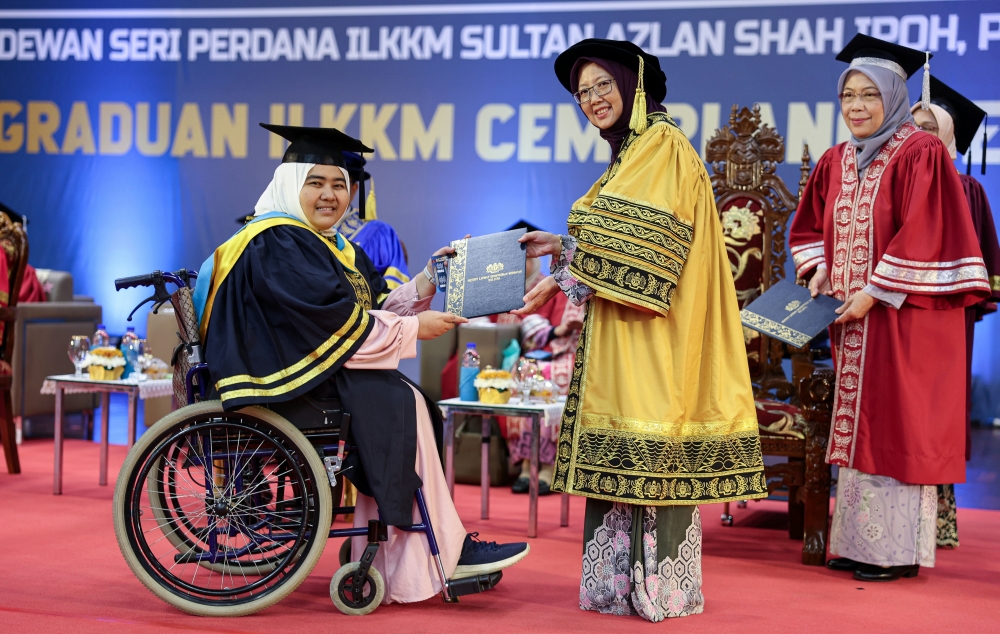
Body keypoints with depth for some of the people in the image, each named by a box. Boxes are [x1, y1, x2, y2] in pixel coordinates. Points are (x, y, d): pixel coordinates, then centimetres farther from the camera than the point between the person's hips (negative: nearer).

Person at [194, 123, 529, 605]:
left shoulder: (338, 248, 19)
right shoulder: (275, 244, -12)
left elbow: (376, 306, 10)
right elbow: (333, 321, -21)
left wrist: (427, 283, -5)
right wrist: (414, 329, -15)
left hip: (330, 369, 9)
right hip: (283, 374, -9)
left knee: (408, 406, -10)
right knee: (400, 405, -20)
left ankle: (385, 564, -14)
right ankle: (447, 553, -16)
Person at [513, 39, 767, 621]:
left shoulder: (662, 146, -8)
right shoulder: (631, 154, 22)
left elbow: (636, 245, -17)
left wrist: (562, 281, -15)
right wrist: (563, 247, 14)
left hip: (653, 333, -9)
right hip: (620, 334, 9)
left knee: (652, 456, -9)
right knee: (619, 456, 7)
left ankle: (663, 588, -5)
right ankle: (621, 584, 9)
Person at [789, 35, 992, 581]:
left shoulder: (920, 154, -9)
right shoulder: (835, 162, 12)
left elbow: (923, 234, -16)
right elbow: (811, 224, 23)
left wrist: (874, 292, -17)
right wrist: (818, 267, 3)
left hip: (905, 316, -7)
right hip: (852, 318, 7)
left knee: (897, 428, -4)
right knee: (857, 427, 8)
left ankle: (897, 550, 2)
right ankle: (858, 542, 14)